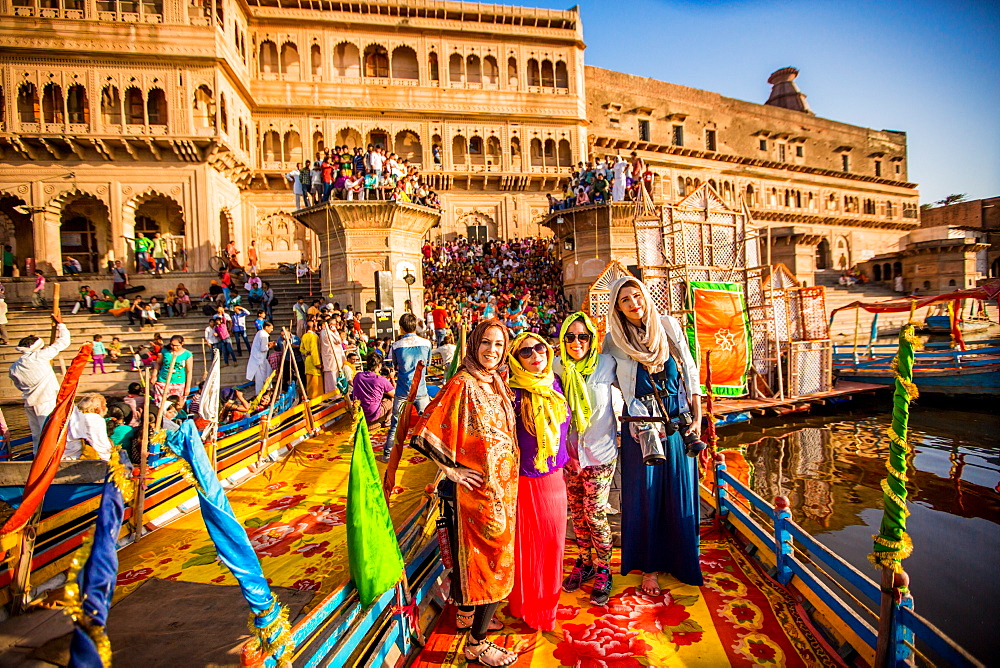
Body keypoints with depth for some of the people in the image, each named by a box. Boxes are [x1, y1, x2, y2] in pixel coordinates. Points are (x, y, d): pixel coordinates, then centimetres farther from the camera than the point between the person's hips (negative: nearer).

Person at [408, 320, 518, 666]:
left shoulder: (497, 382, 4)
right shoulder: (462, 384, -20)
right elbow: (424, 433, -24)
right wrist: (453, 469, -17)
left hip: (501, 486, 7)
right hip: (476, 488, -7)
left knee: (472, 553, 23)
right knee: (490, 559, 3)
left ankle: (466, 612, 44)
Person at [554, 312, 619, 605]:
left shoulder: (605, 364, -9)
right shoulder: (557, 368, -3)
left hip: (599, 451, -3)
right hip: (569, 451, 3)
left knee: (595, 513, -1)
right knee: (577, 512, 15)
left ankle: (602, 572, 20)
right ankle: (584, 562, 35)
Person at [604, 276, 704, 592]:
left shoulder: (669, 326, 1)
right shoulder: (614, 340, -2)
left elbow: (690, 370, 3)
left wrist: (697, 417, -2)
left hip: (678, 420, 2)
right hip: (641, 423, -1)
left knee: (680, 491, 8)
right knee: (644, 493, 4)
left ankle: (680, 560, 28)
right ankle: (649, 566, 19)